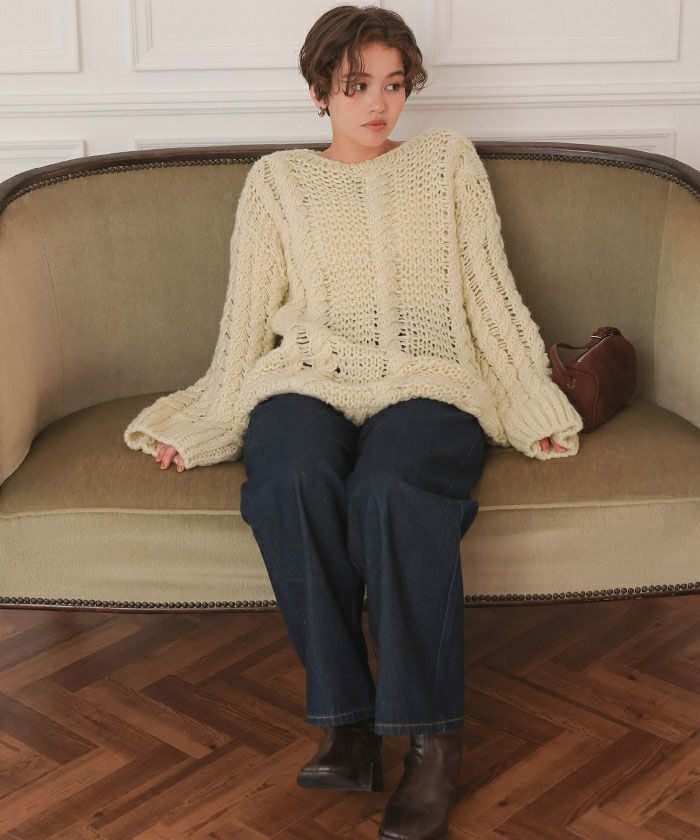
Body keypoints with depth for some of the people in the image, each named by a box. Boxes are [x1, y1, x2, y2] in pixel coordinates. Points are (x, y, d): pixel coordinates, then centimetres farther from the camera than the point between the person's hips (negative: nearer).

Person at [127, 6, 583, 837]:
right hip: (307, 378, 1)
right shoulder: (278, 179, 20)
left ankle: (433, 738, -29)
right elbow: (247, 315, 16)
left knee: (390, 491, -36)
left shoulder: (447, 160, 21)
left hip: (425, 382, -1)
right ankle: (346, 720, -28)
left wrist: (536, 405, 7)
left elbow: (491, 293, 16)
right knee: (293, 480, -36)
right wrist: (200, 425, 8)